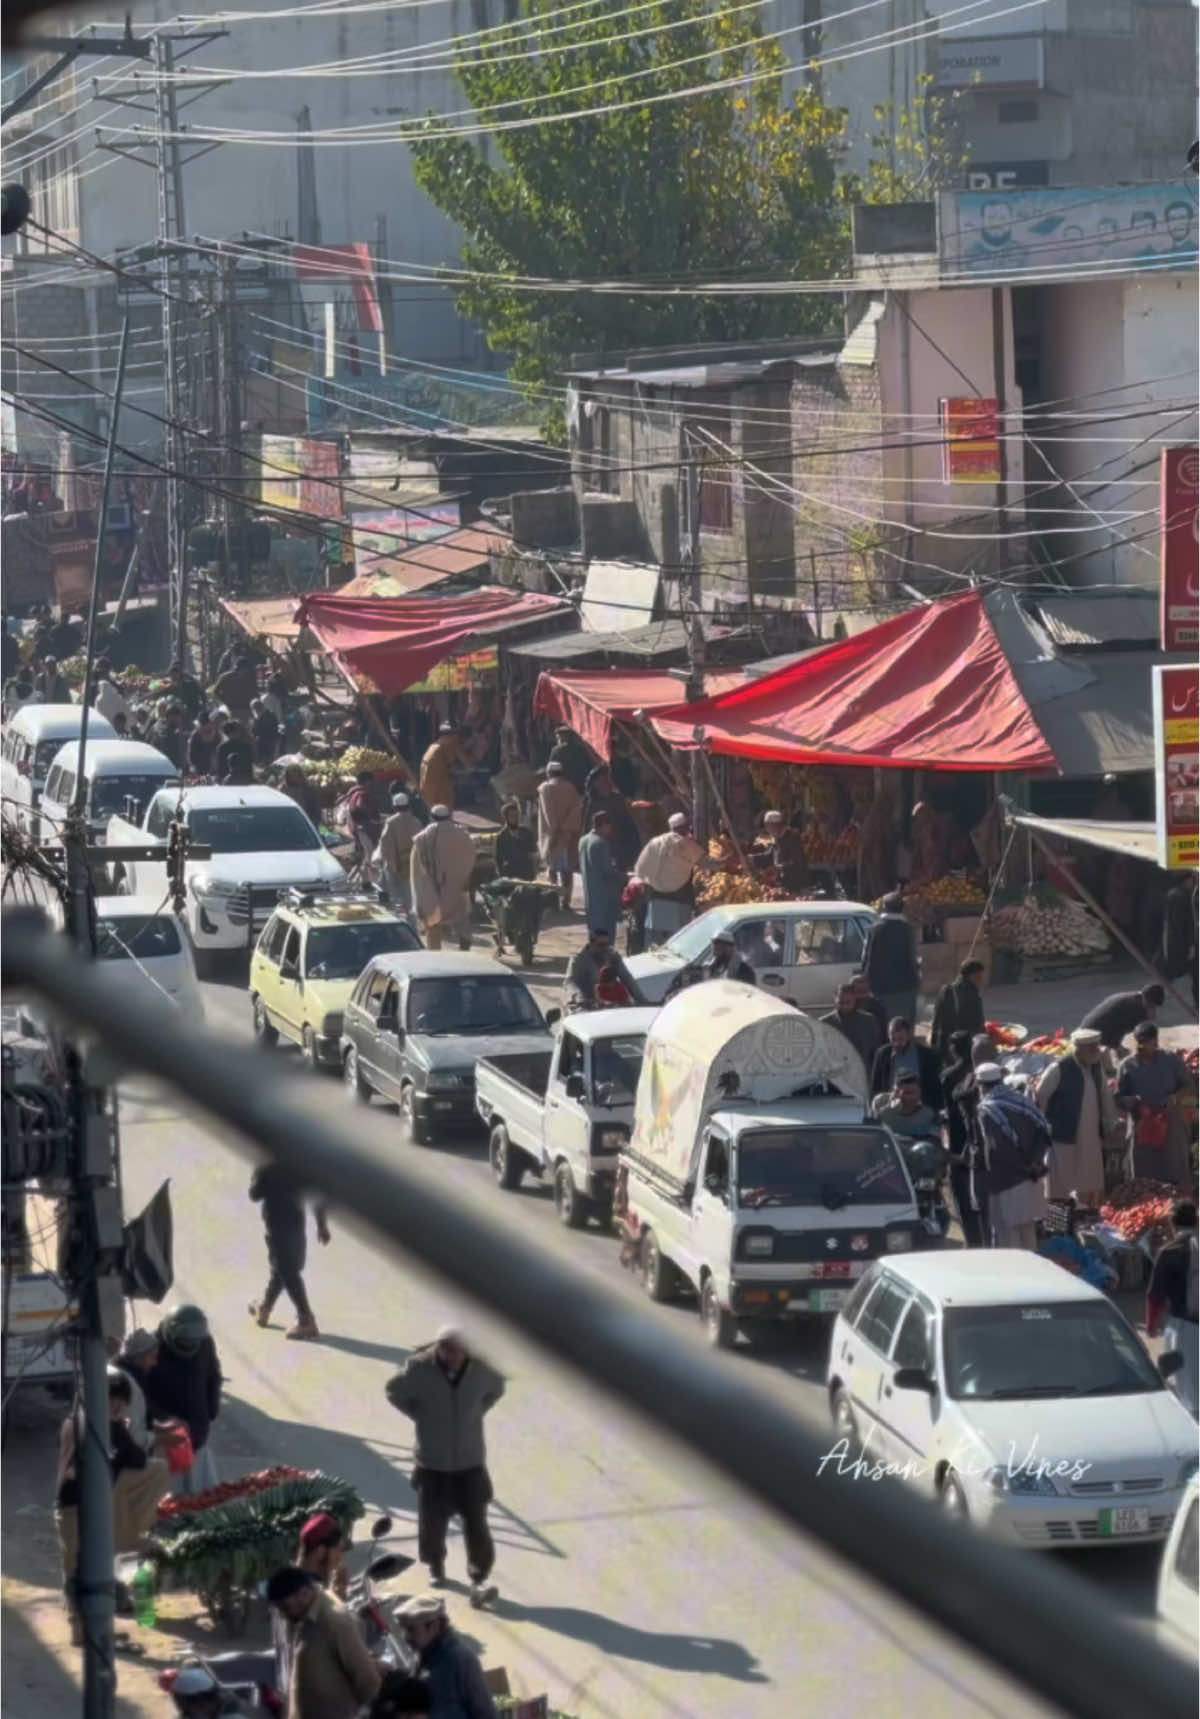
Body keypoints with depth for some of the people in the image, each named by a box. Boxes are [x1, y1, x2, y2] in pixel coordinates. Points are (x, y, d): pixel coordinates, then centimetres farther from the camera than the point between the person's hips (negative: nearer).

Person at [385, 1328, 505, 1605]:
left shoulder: (481, 1369, -11)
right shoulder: (420, 1369, -18)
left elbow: (496, 1389, 13)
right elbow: (395, 1392, 1)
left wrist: (476, 1413, 2)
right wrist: (420, 1416, -3)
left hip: (471, 1464, 1)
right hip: (433, 1465, -1)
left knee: (476, 1524, -4)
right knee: (432, 1522, 9)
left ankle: (479, 1580, 2)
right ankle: (435, 1566, 37)